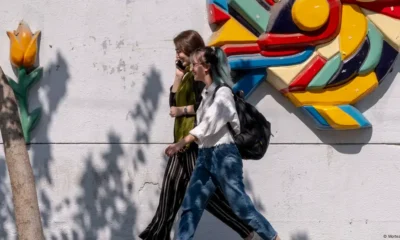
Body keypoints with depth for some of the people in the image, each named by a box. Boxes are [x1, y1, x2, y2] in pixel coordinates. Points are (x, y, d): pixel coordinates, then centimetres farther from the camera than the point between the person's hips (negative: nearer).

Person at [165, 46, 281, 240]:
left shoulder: (222, 92, -13)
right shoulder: (206, 92, 12)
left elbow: (208, 123, -25)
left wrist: (181, 143, -35)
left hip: (224, 155, -8)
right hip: (205, 156, 8)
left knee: (242, 206, -3)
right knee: (190, 207, 2)